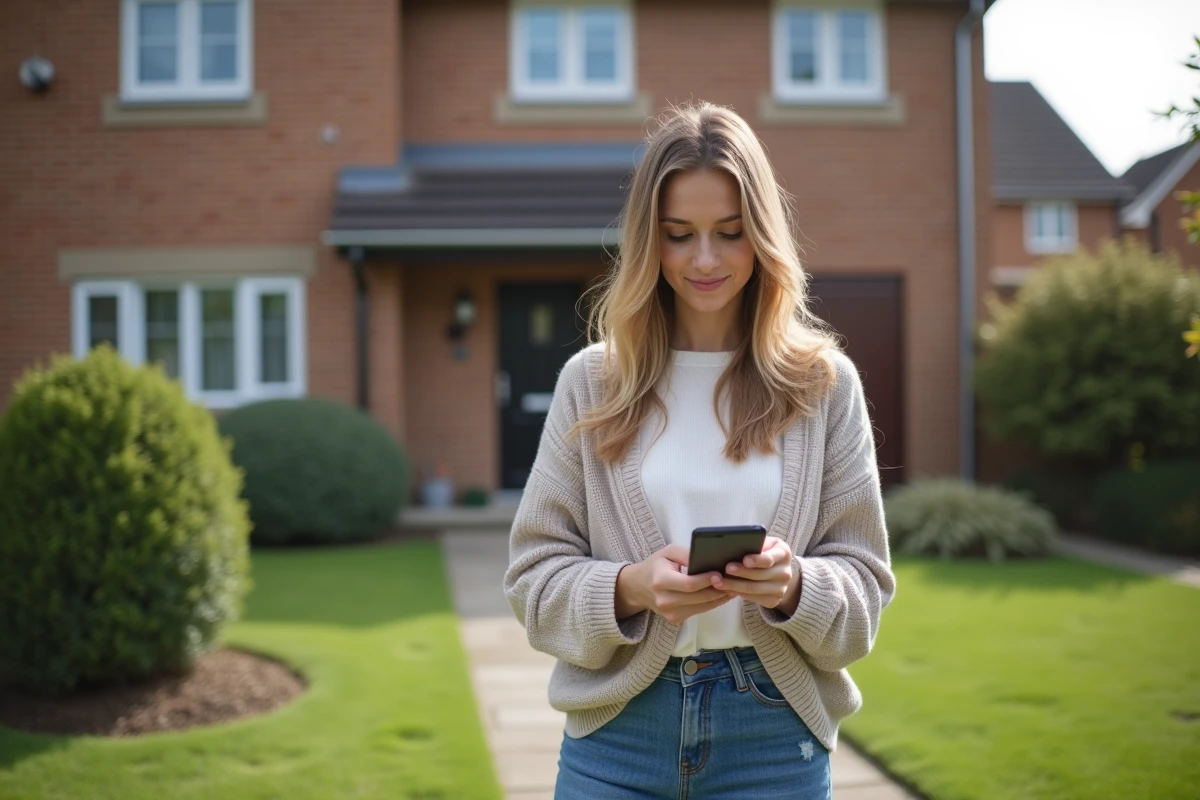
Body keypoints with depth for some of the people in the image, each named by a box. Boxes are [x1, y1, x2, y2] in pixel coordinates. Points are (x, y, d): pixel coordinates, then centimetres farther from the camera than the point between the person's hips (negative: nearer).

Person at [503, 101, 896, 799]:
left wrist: (794, 585, -20)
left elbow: (864, 582, 1)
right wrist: (630, 587, -18)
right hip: (617, 736, 0)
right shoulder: (592, 382, 0)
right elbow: (535, 573, 0)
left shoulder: (825, 383, 0)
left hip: (775, 738, 0)